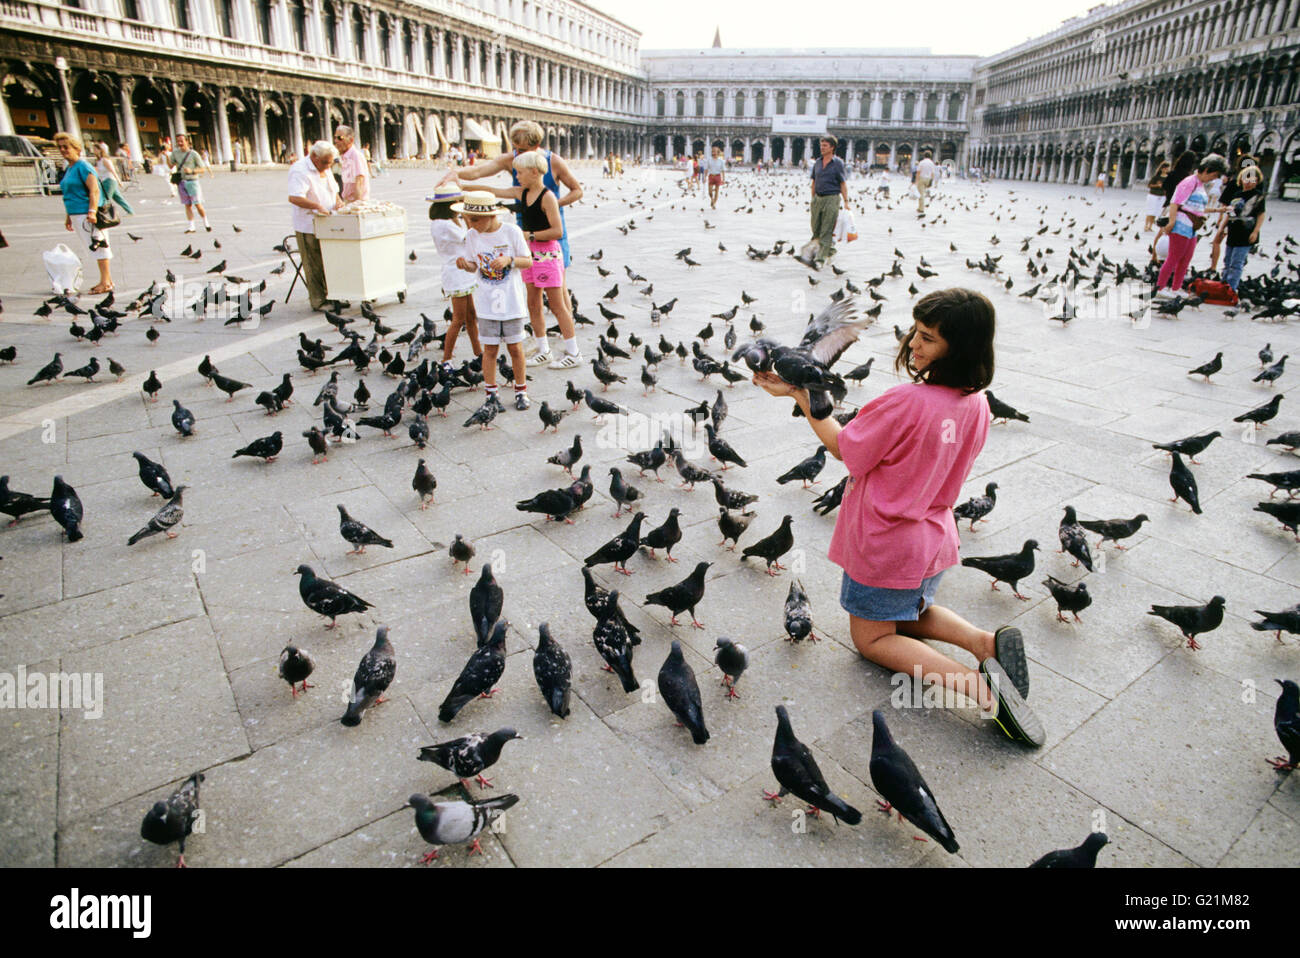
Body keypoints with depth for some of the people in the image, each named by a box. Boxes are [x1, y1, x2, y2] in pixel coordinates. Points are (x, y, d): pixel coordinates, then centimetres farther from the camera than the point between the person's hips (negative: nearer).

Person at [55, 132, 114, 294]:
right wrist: (68, 217, 24)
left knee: (98, 247, -6)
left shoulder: (83, 166, -9)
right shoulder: (68, 169, 18)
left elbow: (94, 190, -18)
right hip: (76, 216, 9)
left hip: (87, 215, -9)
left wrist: (92, 211, -28)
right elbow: (70, 195, 24)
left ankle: (106, 282, -4)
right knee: (95, 248, 11)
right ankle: (107, 280, 15)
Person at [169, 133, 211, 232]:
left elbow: (203, 169, -3)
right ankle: (191, 226, 1)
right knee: (187, 205, 2)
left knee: (197, 204, -7)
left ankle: (206, 223, 12)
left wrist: (191, 171, -18)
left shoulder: (194, 154, -3)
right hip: (181, 182, 4)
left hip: (192, 181, -4)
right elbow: (171, 166, 14)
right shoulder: (175, 152, 11)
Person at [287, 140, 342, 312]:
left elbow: (334, 190, 26)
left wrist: (337, 202, 4)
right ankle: (318, 302, 1)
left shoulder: (324, 169, 14)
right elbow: (294, 198, -27)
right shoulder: (300, 170, -15)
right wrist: (318, 206, -36)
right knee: (314, 266, -4)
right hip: (309, 227, -8)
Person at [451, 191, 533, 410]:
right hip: (487, 302, 2)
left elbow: (528, 262, -4)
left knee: (515, 348, 5)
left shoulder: (511, 232, -8)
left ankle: (521, 391, 20)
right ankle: (491, 393, 15)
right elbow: (474, 266, 9)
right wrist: (466, 265, -14)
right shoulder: (472, 236, 0)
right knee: (490, 349, 5)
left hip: (511, 301, -2)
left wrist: (509, 260, -22)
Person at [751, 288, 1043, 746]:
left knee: (872, 637, 15)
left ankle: (976, 684, -8)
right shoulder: (976, 404, -7)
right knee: (912, 611, 34)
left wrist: (799, 394, -11)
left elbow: (844, 448, -16)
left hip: (884, 547, -7)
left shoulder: (906, 402, -31)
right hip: (934, 541, 7)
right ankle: (988, 642, 5)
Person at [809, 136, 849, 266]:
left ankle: (821, 258, -4)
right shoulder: (817, 162, 11)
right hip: (818, 198, 6)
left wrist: (846, 202, -9)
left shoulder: (838, 163, -4)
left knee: (826, 231, -6)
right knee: (815, 229, 9)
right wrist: (813, 199, 14)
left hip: (831, 198, -6)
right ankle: (830, 248, 30)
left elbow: (843, 183, -4)